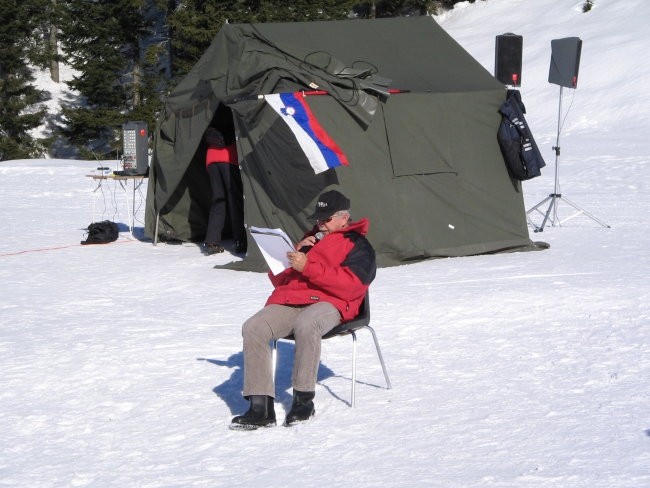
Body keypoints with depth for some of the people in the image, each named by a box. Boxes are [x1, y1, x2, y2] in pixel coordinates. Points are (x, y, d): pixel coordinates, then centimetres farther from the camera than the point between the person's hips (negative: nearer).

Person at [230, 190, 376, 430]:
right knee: (253, 328, -23)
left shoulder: (358, 246, 9)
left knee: (305, 325, -41)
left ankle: (304, 399, -28)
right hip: (288, 301, 6)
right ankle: (260, 406, -28)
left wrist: (308, 266, -14)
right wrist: (295, 252, 8)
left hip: (327, 303, -6)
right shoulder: (311, 239, 31)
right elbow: (277, 278, 27)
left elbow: (349, 286, -11)